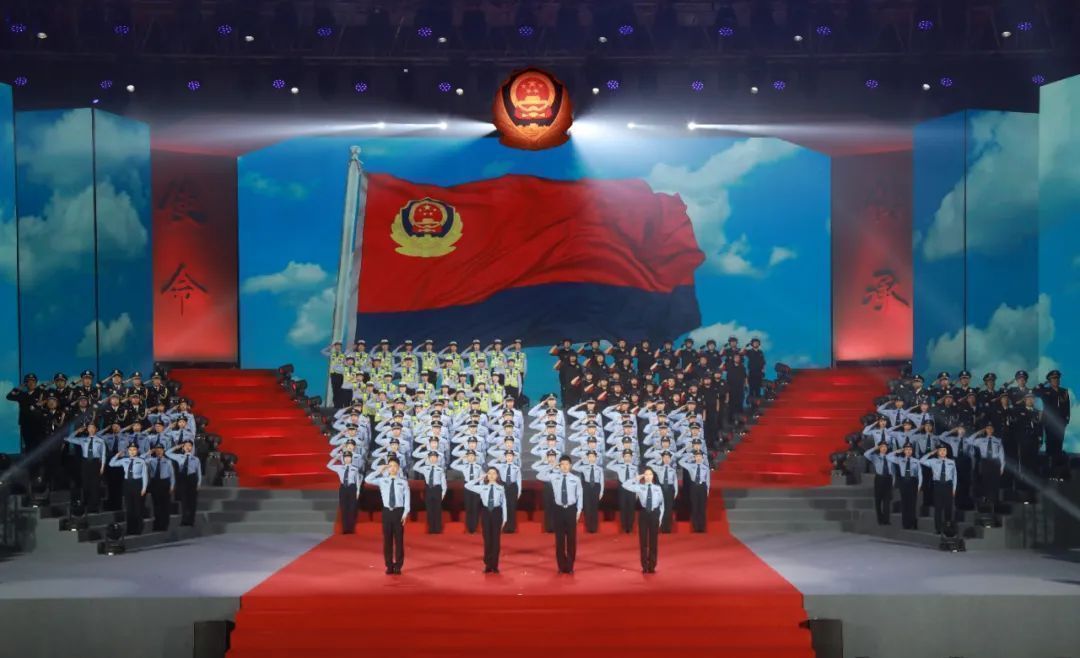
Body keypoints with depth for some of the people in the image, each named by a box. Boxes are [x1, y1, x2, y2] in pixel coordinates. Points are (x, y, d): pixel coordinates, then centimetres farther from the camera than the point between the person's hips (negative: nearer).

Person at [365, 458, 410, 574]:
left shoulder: (403, 482, -1)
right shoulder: (382, 480, 5)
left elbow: (407, 498, -1)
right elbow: (367, 480, -5)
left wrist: (405, 513, -8)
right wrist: (379, 471, -5)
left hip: (399, 511, -2)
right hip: (387, 511, 2)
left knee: (399, 539, 3)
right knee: (387, 539, 5)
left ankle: (398, 566, 11)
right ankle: (389, 566, 14)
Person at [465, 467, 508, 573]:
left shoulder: (500, 488, 3)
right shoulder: (483, 487, 5)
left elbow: (504, 503, 4)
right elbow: (467, 486, 0)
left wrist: (504, 518, 0)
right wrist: (480, 479, 1)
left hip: (496, 512, -1)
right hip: (486, 512, 1)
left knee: (496, 539, 2)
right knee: (487, 539, 3)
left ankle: (494, 565, 9)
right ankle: (488, 565, 11)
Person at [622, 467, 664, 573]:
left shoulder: (657, 488, 3)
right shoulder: (640, 487, 0)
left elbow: (662, 503, 7)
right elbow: (625, 485, -7)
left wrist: (660, 517, 2)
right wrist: (636, 479, -5)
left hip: (654, 514, 1)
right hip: (643, 514, 0)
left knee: (653, 542, 6)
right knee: (643, 541, 3)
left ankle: (652, 566, 13)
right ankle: (644, 566, 10)